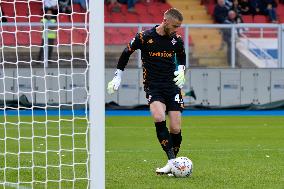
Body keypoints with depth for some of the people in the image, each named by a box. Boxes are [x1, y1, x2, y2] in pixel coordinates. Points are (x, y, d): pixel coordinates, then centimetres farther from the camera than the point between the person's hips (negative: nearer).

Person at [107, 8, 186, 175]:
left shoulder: (177, 40, 3)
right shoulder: (145, 37, -7)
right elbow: (127, 53, 7)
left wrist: (181, 71, 6)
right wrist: (117, 77, 9)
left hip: (172, 86, 3)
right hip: (153, 87, -3)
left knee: (176, 129, -5)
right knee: (159, 118, -28)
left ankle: (174, 162, 15)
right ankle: (171, 161, -28)